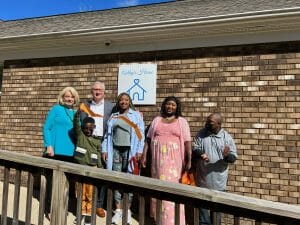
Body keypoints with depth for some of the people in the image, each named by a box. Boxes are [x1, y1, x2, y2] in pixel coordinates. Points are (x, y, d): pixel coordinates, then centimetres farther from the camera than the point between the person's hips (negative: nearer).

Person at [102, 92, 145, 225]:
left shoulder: (136, 115, 5)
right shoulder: (113, 116, 14)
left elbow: (140, 134, -1)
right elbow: (108, 134, 13)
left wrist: (139, 151, -9)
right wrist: (104, 150, 5)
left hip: (129, 150, -3)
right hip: (115, 150, 3)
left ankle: (127, 210, 13)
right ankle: (118, 210, 14)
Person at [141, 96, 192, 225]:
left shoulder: (182, 121, 5)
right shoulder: (157, 120, 12)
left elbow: (187, 142, -2)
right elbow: (148, 139, 10)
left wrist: (188, 160, -9)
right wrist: (144, 155, 5)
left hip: (174, 159, -2)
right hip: (158, 159, 3)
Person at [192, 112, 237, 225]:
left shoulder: (227, 137, -5)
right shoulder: (201, 133, -2)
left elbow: (233, 158, -4)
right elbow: (194, 149, -4)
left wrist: (227, 155, -27)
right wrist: (201, 154, -25)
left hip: (218, 178, -1)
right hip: (203, 176, 1)